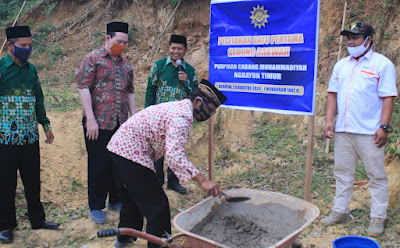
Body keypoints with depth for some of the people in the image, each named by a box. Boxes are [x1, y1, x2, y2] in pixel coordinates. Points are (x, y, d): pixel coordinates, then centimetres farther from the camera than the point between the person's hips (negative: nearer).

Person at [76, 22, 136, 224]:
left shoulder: (126, 64, 15)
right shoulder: (93, 59, -3)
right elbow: (84, 88, -9)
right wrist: (90, 119, -16)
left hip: (121, 124, 5)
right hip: (98, 123, -5)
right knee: (98, 165, 2)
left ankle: (116, 200, 28)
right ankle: (96, 206, 17)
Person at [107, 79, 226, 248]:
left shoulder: (179, 107, 12)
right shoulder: (182, 116, -22)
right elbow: (174, 155, -35)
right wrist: (202, 181, -39)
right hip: (131, 153, -11)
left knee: (132, 198, 27)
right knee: (157, 205, -7)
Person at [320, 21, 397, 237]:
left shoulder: (382, 64, -2)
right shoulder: (341, 65, 14)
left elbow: (388, 97, -7)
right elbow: (333, 94, 14)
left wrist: (384, 127, -14)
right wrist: (329, 120, 5)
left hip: (369, 132, -5)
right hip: (343, 130, 5)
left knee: (376, 175, 3)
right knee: (343, 172, 12)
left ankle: (378, 218, 13)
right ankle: (340, 211, 24)